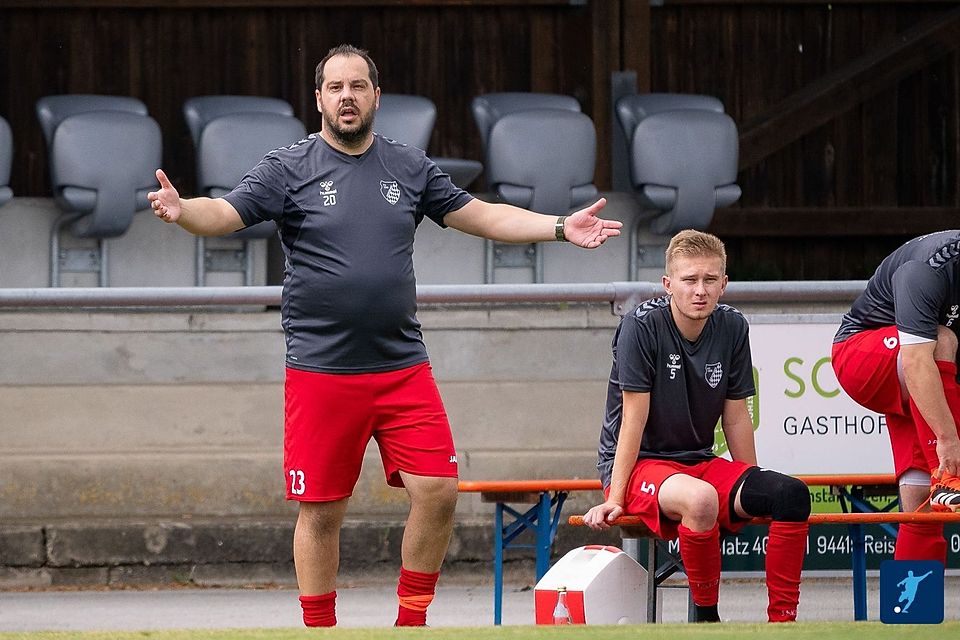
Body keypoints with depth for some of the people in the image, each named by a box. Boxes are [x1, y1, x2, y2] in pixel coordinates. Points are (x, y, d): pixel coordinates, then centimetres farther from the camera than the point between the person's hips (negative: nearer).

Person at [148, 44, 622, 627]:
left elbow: (481, 215, 16)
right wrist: (181, 210, -32)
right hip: (321, 374, -3)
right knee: (321, 511, 1)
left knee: (438, 491, -5)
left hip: (403, 368, 3)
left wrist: (561, 227, 8)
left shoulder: (410, 167, 10)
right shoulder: (289, 169, -1)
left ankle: (411, 622, 12)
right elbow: (226, 213, -10)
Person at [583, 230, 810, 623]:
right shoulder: (642, 326, -14)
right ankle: (705, 617, -20)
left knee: (792, 494, -18)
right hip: (639, 465, -6)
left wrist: (753, 494, 11)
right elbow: (634, 419, -14)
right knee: (700, 498, -39)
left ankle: (782, 620, -14)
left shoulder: (732, 328, 1)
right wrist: (614, 500, -17)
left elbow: (736, 418, 8)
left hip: (699, 463, 6)